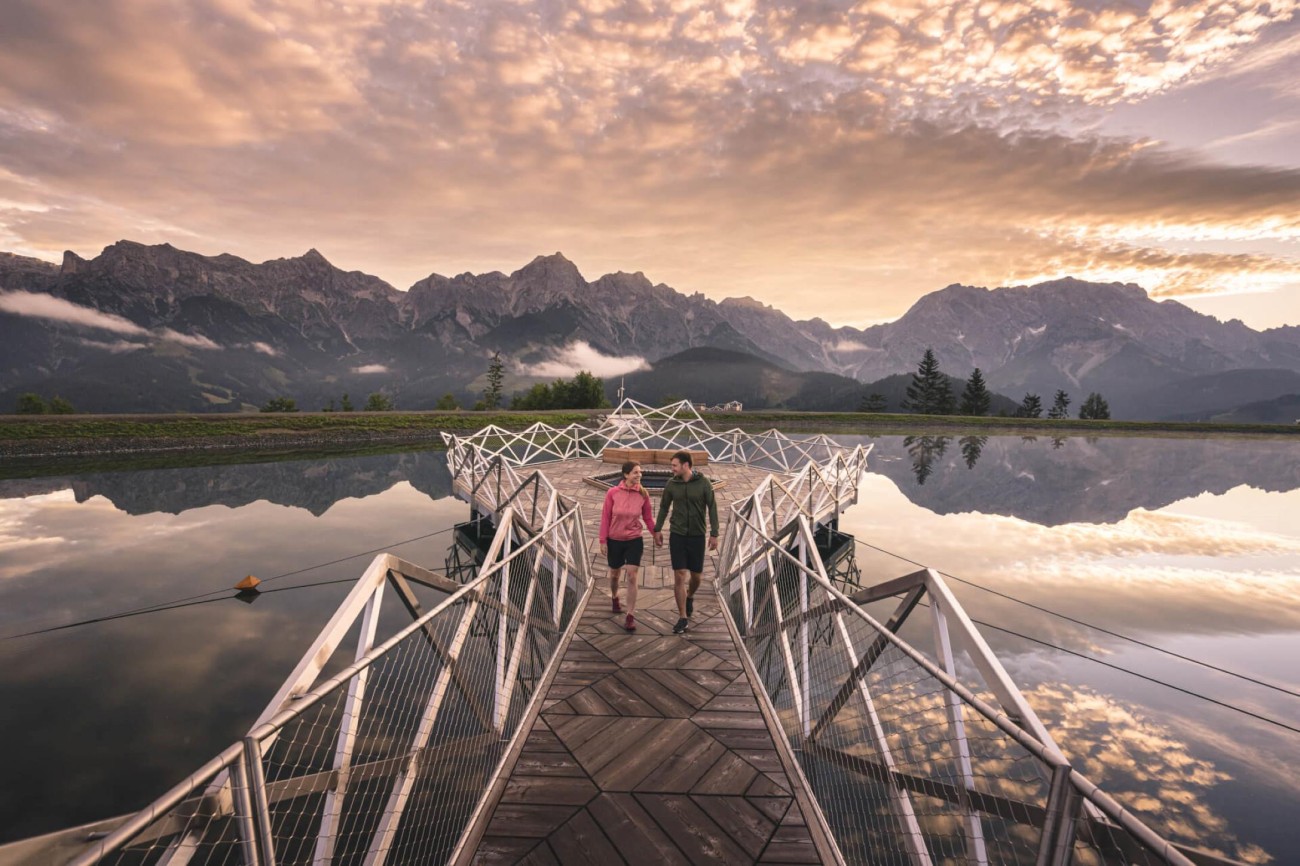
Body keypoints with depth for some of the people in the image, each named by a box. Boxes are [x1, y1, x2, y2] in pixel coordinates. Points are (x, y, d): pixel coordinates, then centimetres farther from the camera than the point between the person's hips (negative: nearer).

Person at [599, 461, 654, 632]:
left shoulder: (643, 494, -8)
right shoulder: (613, 493, -13)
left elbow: (647, 518, 2)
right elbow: (605, 517, -6)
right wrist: (603, 541, -6)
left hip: (634, 540, 0)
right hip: (614, 540, 0)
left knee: (632, 577, -5)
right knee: (614, 574, 18)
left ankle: (631, 616, 6)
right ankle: (614, 598, 50)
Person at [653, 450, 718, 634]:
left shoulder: (703, 483, -9)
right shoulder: (671, 484, -2)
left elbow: (712, 508, -5)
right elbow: (664, 507, 9)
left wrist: (714, 534, -8)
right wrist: (657, 529, 8)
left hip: (697, 536, -1)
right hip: (677, 535, 1)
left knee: (696, 575, 9)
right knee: (679, 576, -2)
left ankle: (690, 597, 42)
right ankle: (683, 618, 9)